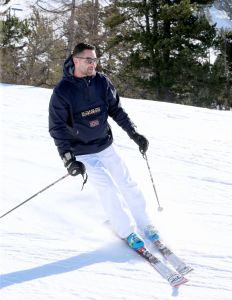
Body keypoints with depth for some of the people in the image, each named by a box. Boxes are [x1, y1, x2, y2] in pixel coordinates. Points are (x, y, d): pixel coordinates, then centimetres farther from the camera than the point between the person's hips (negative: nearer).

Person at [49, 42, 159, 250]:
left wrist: (134, 134, -1)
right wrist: (68, 159, -22)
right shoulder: (62, 91, -17)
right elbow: (57, 128, -15)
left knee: (127, 184, 4)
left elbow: (116, 110, 5)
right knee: (109, 189, -12)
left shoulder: (102, 82, -6)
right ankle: (126, 231, 4)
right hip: (83, 154, -4)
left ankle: (145, 225, 19)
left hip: (106, 146, 4)